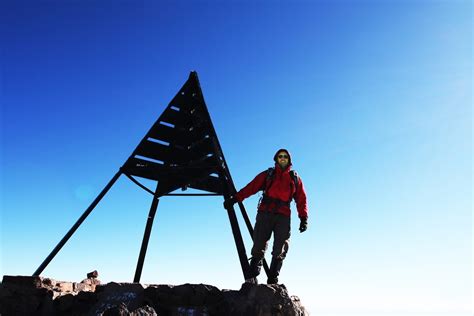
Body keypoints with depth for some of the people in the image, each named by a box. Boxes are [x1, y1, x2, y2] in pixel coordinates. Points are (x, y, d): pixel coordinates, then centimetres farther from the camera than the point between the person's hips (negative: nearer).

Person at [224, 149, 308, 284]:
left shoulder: (295, 179, 19)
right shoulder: (267, 175, 15)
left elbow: (301, 199, 13)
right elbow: (251, 187, 5)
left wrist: (303, 218, -1)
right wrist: (234, 199, -6)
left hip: (283, 216, 2)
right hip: (265, 213, -1)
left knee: (280, 251, -1)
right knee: (259, 246, -8)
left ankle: (272, 281, 3)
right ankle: (252, 277, -5)